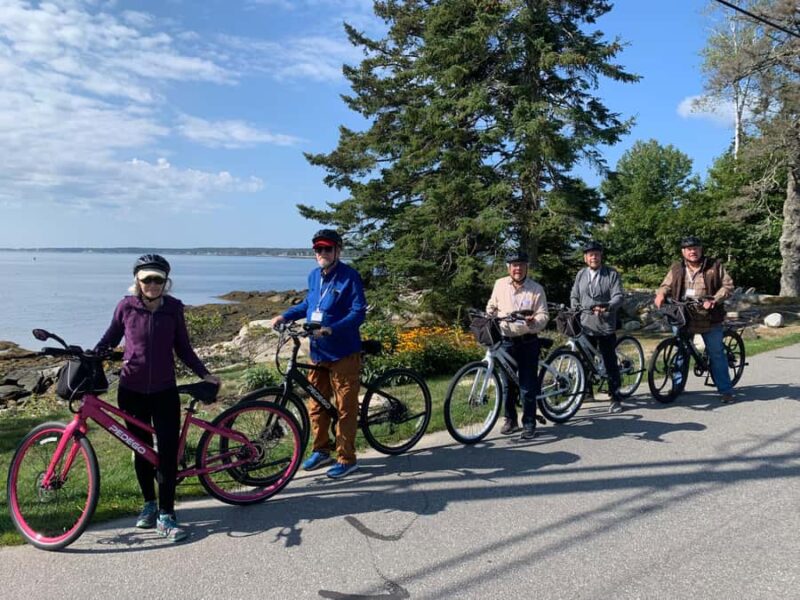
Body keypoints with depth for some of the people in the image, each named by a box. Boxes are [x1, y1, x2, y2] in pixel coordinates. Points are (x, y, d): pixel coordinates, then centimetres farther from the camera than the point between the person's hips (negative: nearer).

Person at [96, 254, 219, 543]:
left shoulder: (173, 308, -4)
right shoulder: (126, 306, -5)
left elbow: (183, 348, 5)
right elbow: (109, 339, 9)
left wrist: (204, 374, -1)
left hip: (164, 391, 0)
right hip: (132, 391, 1)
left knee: (168, 451, -6)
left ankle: (166, 515, 2)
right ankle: (149, 504, 31)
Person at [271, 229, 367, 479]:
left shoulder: (350, 277, -12)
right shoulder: (314, 276, 9)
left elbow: (359, 313, -18)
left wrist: (332, 329, -30)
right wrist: (285, 316, 12)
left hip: (343, 354, -7)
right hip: (318, 353, 7)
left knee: (345, 408, 1)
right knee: (315, 404, 15)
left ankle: (346, 459, 13)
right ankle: (321, 451, 31)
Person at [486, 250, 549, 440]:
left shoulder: (536, 289, -5)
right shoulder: (500, 284, 4)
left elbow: (543, 315, -9)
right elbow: (492, 306, 19)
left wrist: (533, 321, -29)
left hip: (527, 342, -3)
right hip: (505, 341, 3)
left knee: (528, 385, -2)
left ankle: (529, 423, 10)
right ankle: (510, 419, 27)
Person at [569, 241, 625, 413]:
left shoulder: (612, 274, 0)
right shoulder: (581, 274, 12)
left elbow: (618, 296, -10)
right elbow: (574, 296, 19)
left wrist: (606, 307, -27)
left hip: (606, 326, -4)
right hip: (585, 326, 4)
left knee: (610, 363, -2)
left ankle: (615, 397, 5)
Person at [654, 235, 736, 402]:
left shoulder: (715, 266, 0)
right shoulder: (676, 268, 8)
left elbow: (728, 286, -3)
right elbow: (667, 285, 6)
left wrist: (714, 300, -19)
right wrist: (661, 294, -18)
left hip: (710, 319, -2)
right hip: (682, 318, 2)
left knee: (717, 355, 6)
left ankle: (725, 390, 16)